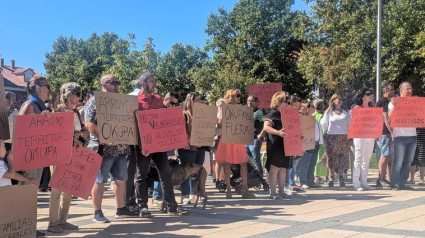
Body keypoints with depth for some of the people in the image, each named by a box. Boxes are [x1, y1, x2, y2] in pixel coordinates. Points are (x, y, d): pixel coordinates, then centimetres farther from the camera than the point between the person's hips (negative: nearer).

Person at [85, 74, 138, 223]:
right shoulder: (95, 101, -5)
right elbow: (89, 123, -15)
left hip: (120, 148, 7)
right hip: (104, 148, -7)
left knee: (121, 180, 10)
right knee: (100, 181, 0)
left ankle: (121, 210, 20)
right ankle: (97, 213, 8)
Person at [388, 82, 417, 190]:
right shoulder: (394, 102, 3)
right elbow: (389, 118, -6)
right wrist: (394, 106, -18)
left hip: (412, 135, 5)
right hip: (400, 136, -5)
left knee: (408, 161, 5)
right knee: (398, 161, -8)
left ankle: (402, 183, 11)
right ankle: (394, 184, -3)